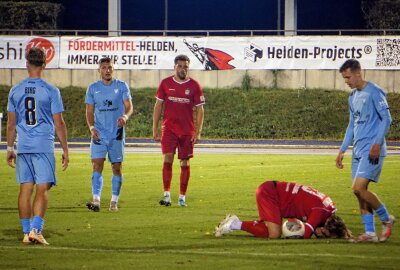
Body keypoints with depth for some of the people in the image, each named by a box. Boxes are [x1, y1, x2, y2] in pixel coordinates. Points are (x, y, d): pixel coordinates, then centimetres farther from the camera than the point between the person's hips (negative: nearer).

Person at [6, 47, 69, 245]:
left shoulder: (15, 91, 5)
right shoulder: (50, 91, -5)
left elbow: (11, 123, 9)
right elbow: (59, 123, -4)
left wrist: (9, 149, 18)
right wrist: (65, 150, 3)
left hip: (23, 147, 3)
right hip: (44, 146, -3)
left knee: (25, 190, 8)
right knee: (42, 190, -2)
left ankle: (26, 232, 10)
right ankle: (36, 229, -14)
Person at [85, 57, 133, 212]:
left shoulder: (121, 86, 2)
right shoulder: (93, 88, 6)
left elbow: (129, 106, -3)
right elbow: (89, 111, 7)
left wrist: (125, 116, -26)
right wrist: (91, 127, -10)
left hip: (117, 133, 0)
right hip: (99, 134, 0)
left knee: (117, 167, 4)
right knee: (97, 165, -12)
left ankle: (114, 201, 14)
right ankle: (96, 200, -18)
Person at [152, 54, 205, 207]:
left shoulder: (194, 86, 1)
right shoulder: (166, 83, 4)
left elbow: (200, 110, 3)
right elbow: (158, 106, 8)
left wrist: (198, 132, -4)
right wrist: (155, 129, 3)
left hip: (187, 131, 0)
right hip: (169, 129, 0)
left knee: (185, 163, 4)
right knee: (168, 159, -13)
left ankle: (182, 197, 11)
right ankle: (166, 194, -13)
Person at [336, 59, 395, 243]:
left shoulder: (374, 92, -8)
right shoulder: (353, 97, 17)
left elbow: (386, 118, -11)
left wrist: (377, 143, -19)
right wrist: (342, 150, 19)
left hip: (372, 151, -9)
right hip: (358, 151, 9)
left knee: (359, 188, -17)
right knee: (359, 191, 3)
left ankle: (386, 219, 0)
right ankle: (370, 233, 7)